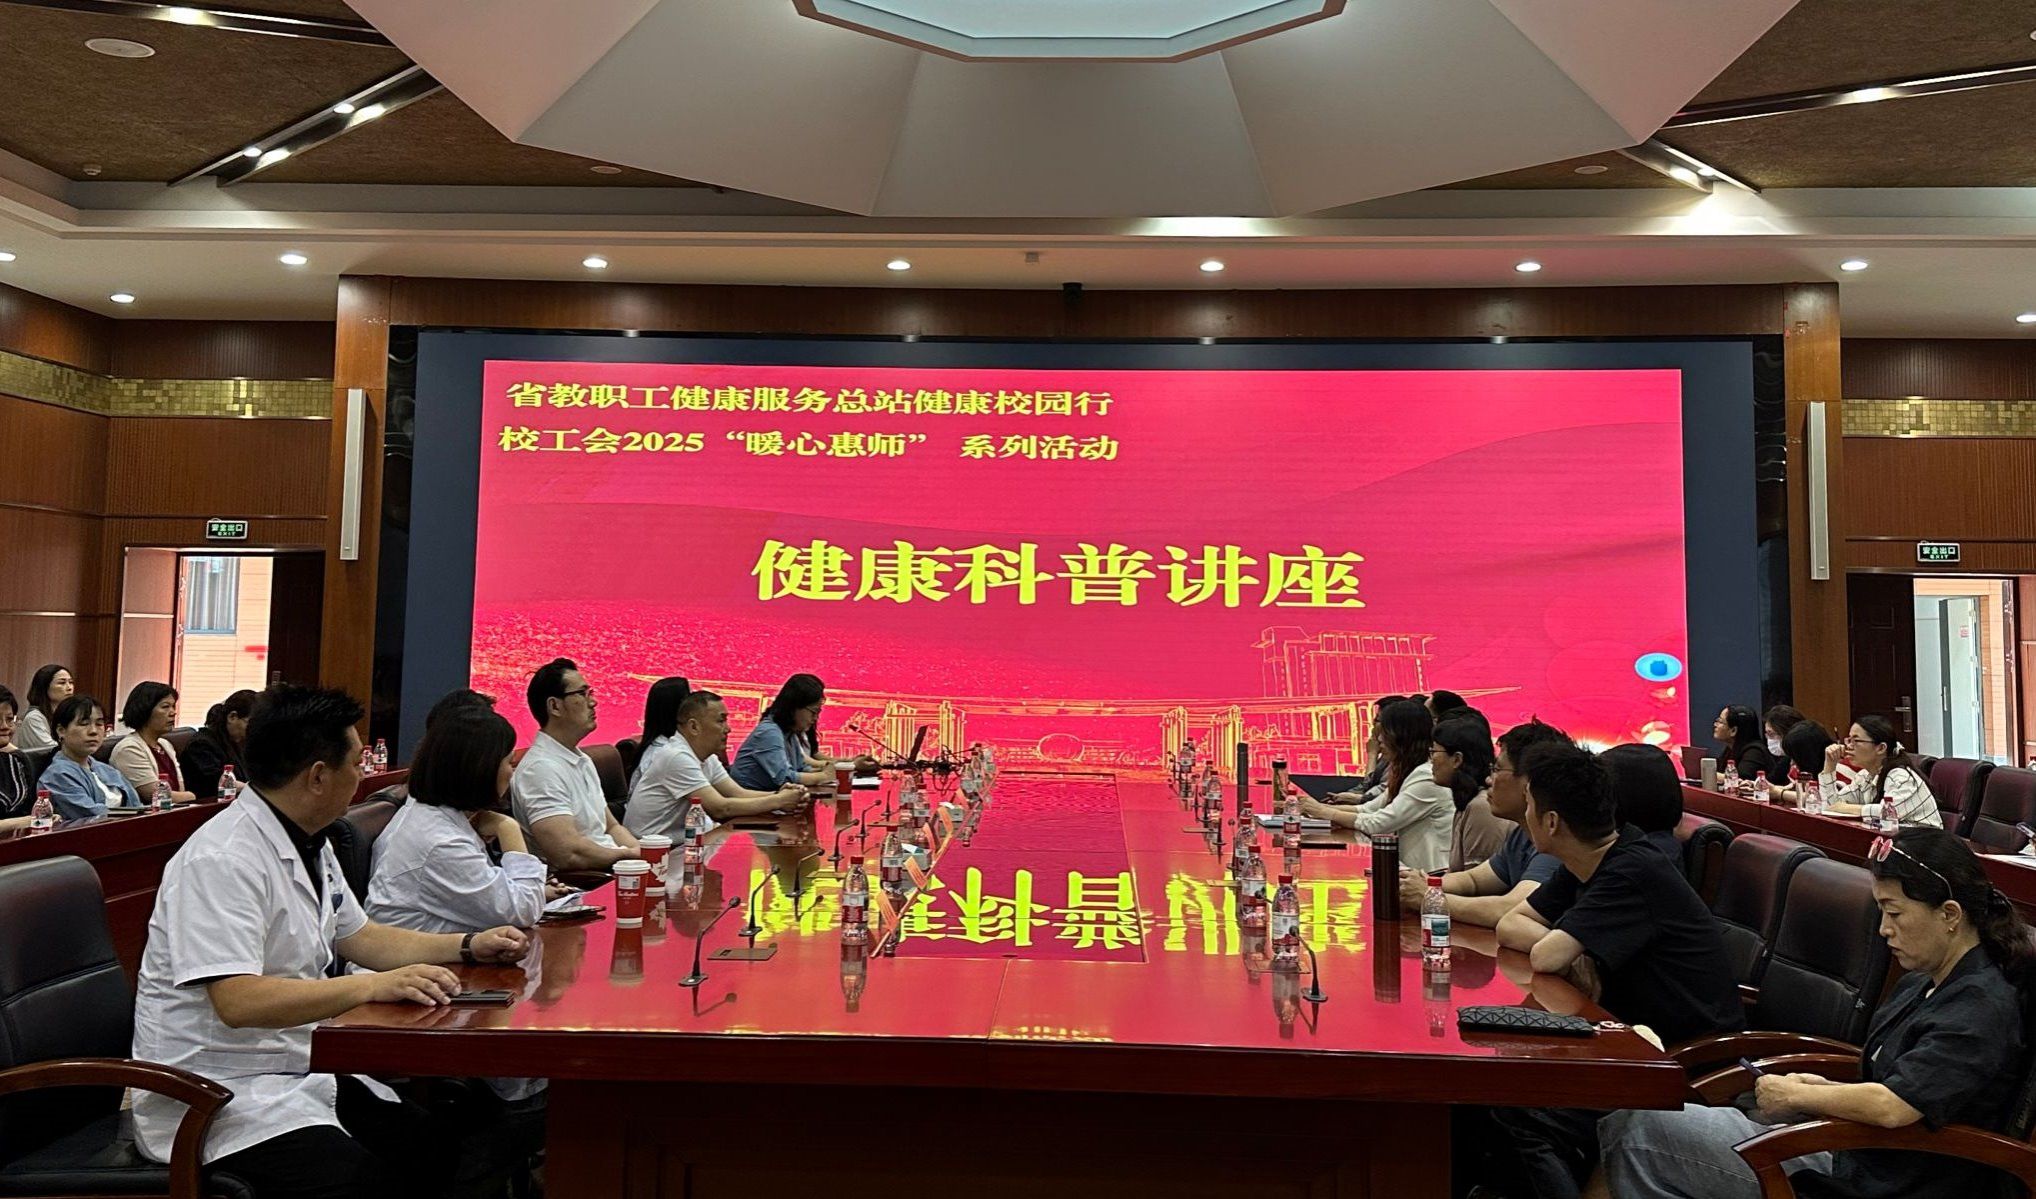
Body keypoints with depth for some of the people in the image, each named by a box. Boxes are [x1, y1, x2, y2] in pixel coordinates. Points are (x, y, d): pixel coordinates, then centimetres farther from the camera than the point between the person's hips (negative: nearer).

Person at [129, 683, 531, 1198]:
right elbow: (237, 1001, -29)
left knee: (438, 1150, -5)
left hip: (302, 1069, 9)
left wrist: (468, 945, 10)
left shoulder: (309, 843, 9)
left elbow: (357, 937, 20)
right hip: (220, 1096, -9)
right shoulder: (222, 860, -21)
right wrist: (375, 986, -33)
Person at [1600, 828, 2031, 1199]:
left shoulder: (1983, 1009, -19)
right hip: (1848, 1150, 10)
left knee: (1632, 1126, -15)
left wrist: (1794, 1096, -13)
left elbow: (1890, 1107, -30)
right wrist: (1828, 1089, 2)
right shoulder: (1921, 984, 11)